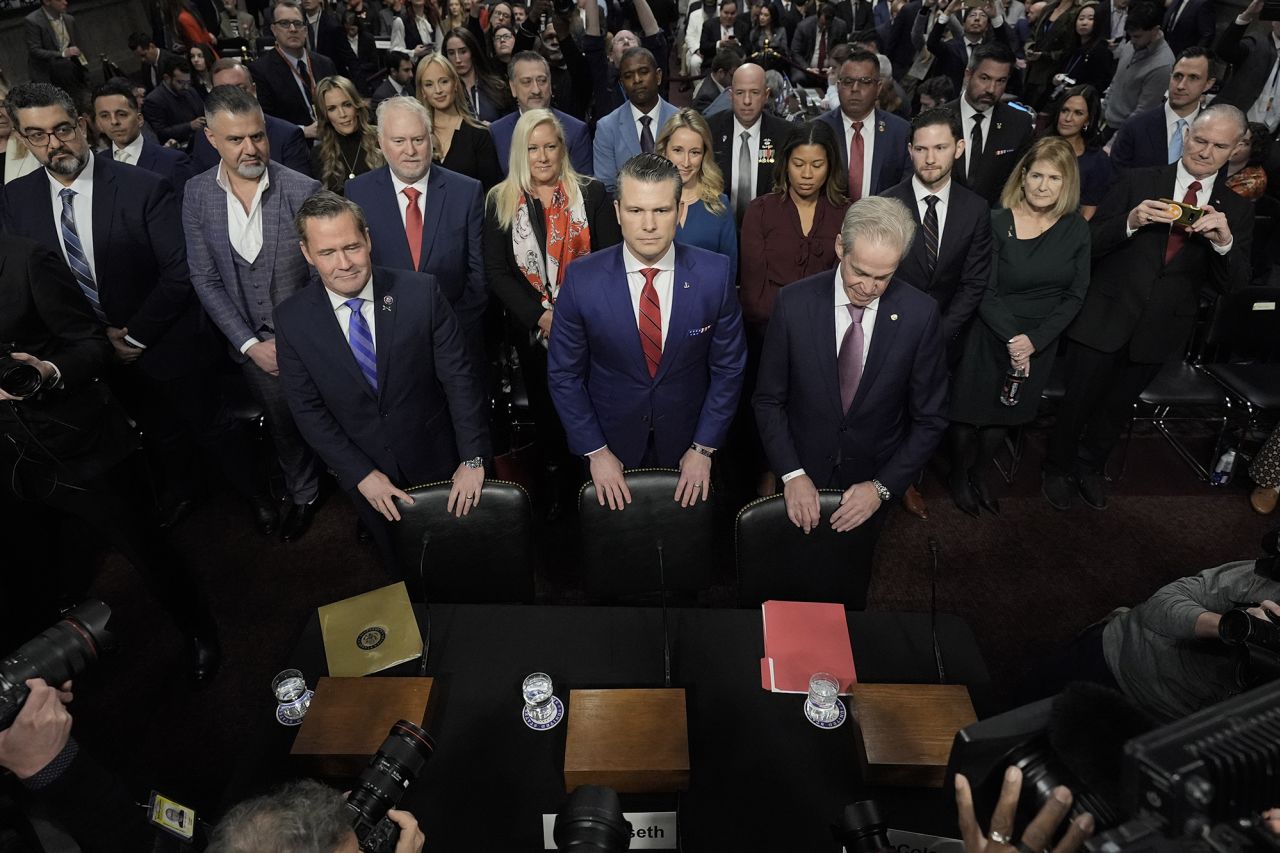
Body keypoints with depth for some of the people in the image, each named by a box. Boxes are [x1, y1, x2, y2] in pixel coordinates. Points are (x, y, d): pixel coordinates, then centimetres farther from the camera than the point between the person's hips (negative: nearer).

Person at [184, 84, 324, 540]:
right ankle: (303, 495, 43)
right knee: (282, 426, 20)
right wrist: (250, 344, -9)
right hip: (253, 343, 3)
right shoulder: (197, 193, -5)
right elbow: (205, 278, -2)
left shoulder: (303, 190, -15)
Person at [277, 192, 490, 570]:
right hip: (363, 471, 1)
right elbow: (307, 409, -7)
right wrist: (361, 474, -12)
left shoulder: (420, 292, -18)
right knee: (400, 570, 24)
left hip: (436, 459, -1)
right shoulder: (292, 318, -13)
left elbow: (459, 377, -15)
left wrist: (472, 459, -19)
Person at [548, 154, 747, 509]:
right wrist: (595, 451, -8)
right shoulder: (582, 279, -17)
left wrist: (704, 449, -7)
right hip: (611, 443, 0)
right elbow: (564, 374, -8)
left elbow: (728, 367, -6)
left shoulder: (715, 274, -16)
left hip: (688, 445, 1)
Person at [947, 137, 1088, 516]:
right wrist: (1012, 337, -21)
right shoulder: (997, 222, -14)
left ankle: (978, 473, 40)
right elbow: (985, 292, -14)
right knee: (972, 410, 8)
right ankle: (958, 476, 32)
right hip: (991, 338, -4)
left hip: (1040, 344, 4)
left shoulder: (1076, 229, -3)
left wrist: (1034, 340, -13)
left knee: (1007, 413, 17)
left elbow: (1074, 295, -2)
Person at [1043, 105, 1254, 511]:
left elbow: (1233, 282, -3)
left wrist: (1224, 241, -22)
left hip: (1159, 330, 3)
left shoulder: (1236, 209, 3)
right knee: (1078, 402, 7)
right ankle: (1058, 467, 30)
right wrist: (1130, 222, -25)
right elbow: (1090, 244, -7)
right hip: (1104, 320, -3)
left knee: (1117, 408, 19)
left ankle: (1089, 467, 41)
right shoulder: (1137, 182, -5)